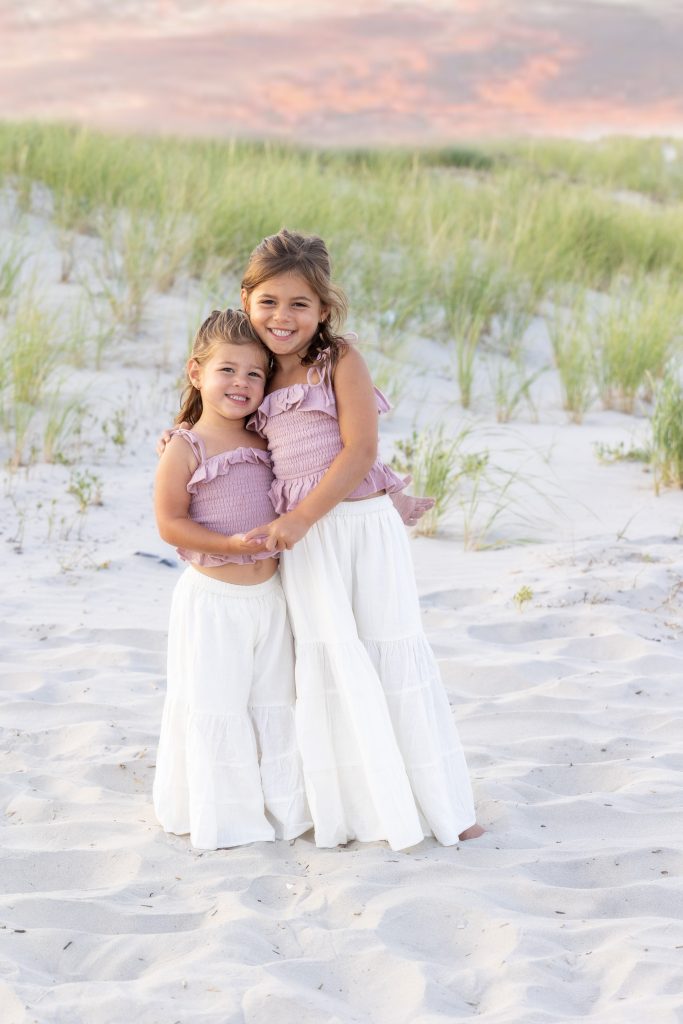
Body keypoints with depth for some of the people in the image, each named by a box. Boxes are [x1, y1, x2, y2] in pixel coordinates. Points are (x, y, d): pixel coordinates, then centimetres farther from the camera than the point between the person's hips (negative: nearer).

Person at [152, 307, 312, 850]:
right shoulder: (184, 448, -12)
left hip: (269, 594, 6)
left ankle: (280, 805, 26)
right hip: (213, 598, -6)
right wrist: (232, 545, -23)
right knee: (215, 705, 3)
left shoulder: (264, 443, 6)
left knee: (274, 701, 13)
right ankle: (221, 813, 17)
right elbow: (170, 522, -15)